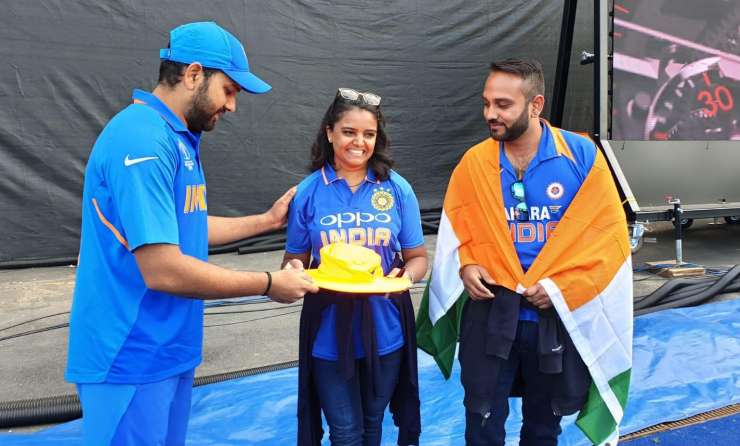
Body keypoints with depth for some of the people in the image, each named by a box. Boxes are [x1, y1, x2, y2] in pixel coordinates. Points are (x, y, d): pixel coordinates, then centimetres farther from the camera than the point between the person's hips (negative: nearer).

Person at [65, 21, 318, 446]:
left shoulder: (176, 138, 9)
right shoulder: (144, 139, -22)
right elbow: (163, 270, -26)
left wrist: (267, 220, 17)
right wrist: (268, 284, -16)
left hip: (168, 349, 9)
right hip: (133, 359, -9)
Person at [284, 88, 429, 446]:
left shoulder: (397, 188, -5)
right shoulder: (309, 191, -6)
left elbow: (417, 258, 1)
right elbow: (294, 261, 1)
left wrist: (405, 276, -21)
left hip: (384, 330, 1)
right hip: (329, 333, -1)